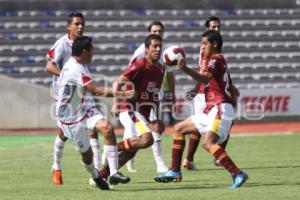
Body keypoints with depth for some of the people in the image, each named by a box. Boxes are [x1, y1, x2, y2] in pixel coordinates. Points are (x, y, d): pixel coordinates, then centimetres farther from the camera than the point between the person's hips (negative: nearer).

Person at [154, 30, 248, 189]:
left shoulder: (215, 59, -7)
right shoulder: (220, 61, 22)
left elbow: (205, 78, -29)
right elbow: (232, 91, 24)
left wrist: (185, 69, -43)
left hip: (220, 109, -11)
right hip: (211, 110, 11)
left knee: (208, 143, -28)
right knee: (179, 129, 16)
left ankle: (238, 174, -33)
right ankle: (175, 172, 18)